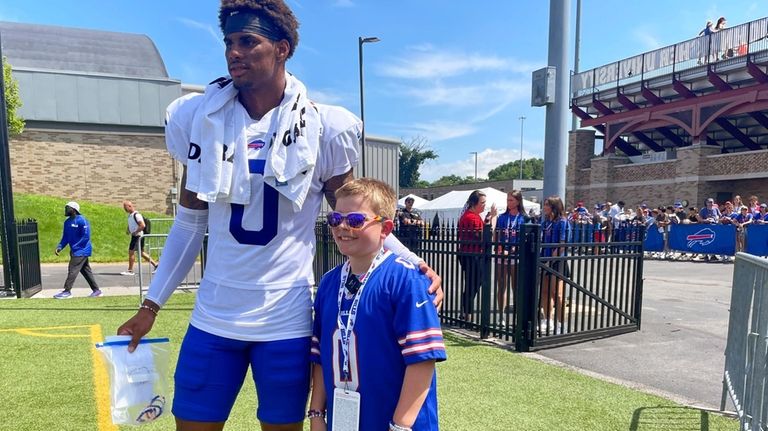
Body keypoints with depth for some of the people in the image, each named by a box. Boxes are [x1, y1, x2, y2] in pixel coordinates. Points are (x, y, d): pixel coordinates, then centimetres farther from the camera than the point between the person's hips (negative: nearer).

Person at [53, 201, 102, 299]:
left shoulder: (81, 220, -16)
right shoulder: (67, 222, 10)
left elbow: (86, 236, -18)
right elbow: (65, 237, 14)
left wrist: (74, 247, -18)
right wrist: (60, 247, -1)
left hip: (81, 251, -9)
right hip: (76, 251, 9)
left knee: (72, 270, -8)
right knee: (86, 271, 11)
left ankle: (67, 291, 0)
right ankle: (96, 290, 17)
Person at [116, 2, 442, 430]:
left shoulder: (323, 127, -8)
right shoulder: (198, 117, 0)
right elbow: (190, 223, 8)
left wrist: (412, 262, -14)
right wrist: (152, 303, 11)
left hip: (285, 319, -2)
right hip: (214, 316, 3)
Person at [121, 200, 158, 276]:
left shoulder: (136, 215, -16)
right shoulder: (130, 215, 14)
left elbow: (143, 225, -24)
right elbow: (130, 225, 28)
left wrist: (135, 232, -20)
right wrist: (127, 229, 9)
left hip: (138, 236, -9)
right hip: (135, 236, 9)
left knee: (131, 251, -4)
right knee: (141, 252, 12)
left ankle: (130, 271, 4)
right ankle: (155, 264, 16)